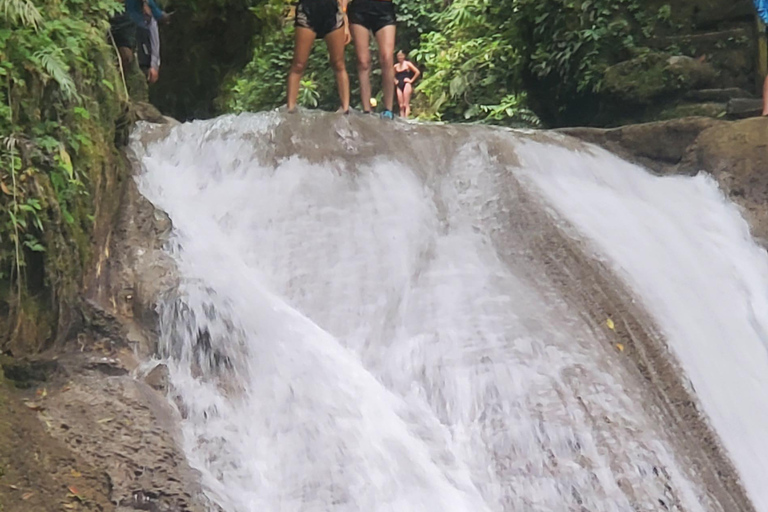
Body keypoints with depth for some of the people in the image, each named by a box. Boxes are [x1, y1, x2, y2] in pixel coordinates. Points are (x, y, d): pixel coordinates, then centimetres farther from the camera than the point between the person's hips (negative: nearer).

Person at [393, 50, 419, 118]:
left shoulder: (407, 64, 1)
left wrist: (411, 80, -5)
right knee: (401, 105, -1)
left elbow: (417, 72, -3)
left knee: (406, 104, -13)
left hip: (406, 84, -5)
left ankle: (406, 118, -21)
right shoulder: (396, 66, 13)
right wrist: (395, 81, 14)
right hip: (399, 86, 5)